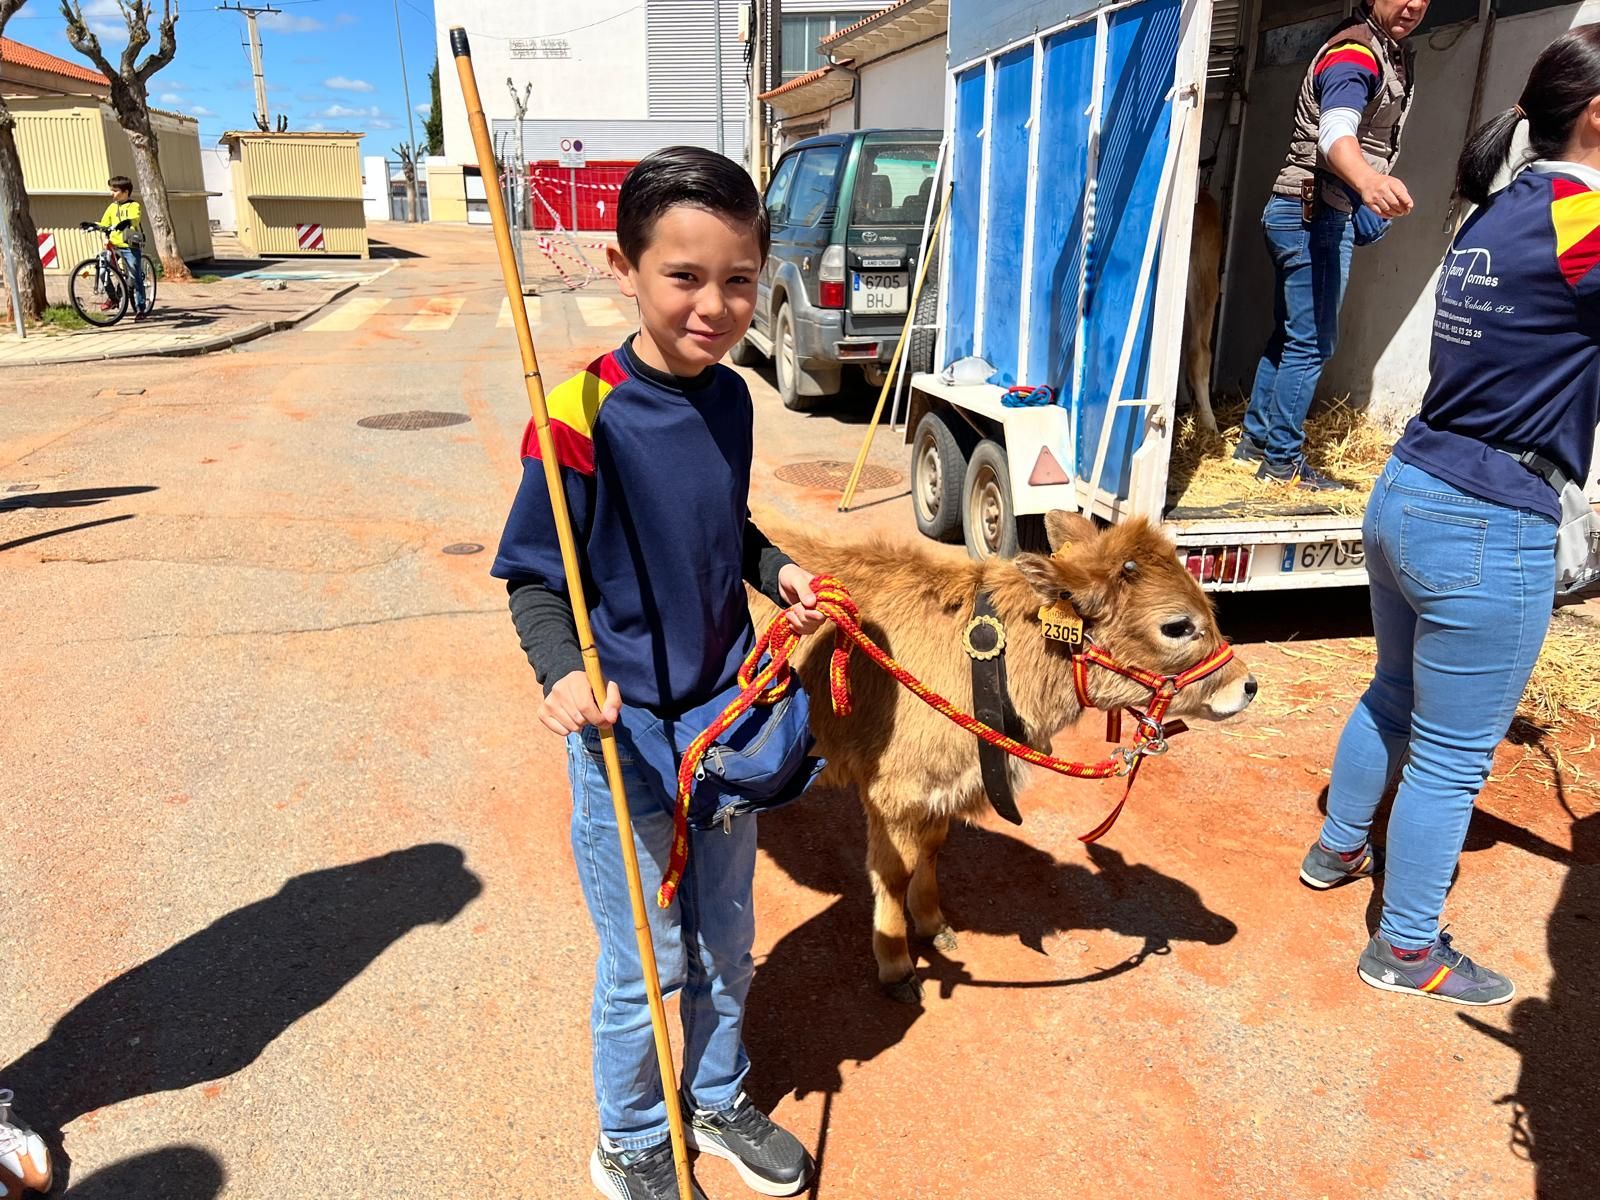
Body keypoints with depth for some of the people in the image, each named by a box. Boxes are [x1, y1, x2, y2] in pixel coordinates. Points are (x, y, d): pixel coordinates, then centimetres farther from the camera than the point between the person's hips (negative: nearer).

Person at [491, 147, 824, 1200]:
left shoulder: (730, 398, -2)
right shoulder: (584, 416, -20)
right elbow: (533, 576, -14)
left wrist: (779, 572, -3)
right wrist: (562, 674, -31)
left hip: (724, 708, 6)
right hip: (625, 731, -5)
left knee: (726, 936, 22)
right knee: (646, 965, 12)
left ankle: (719, 1098, 49)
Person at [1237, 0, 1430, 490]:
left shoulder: (1394, 54, 16)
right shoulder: (1354, 53, -16)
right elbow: (1335, 133, -35)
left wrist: (1367, 196, 23)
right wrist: (1369, 182, -54)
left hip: (1305, 214, 10)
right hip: (1313, 213, -10)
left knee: (1290, 336, 13)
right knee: (1312, 343, -9)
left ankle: (1255, 440, 20)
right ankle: (1283, 462, -3)